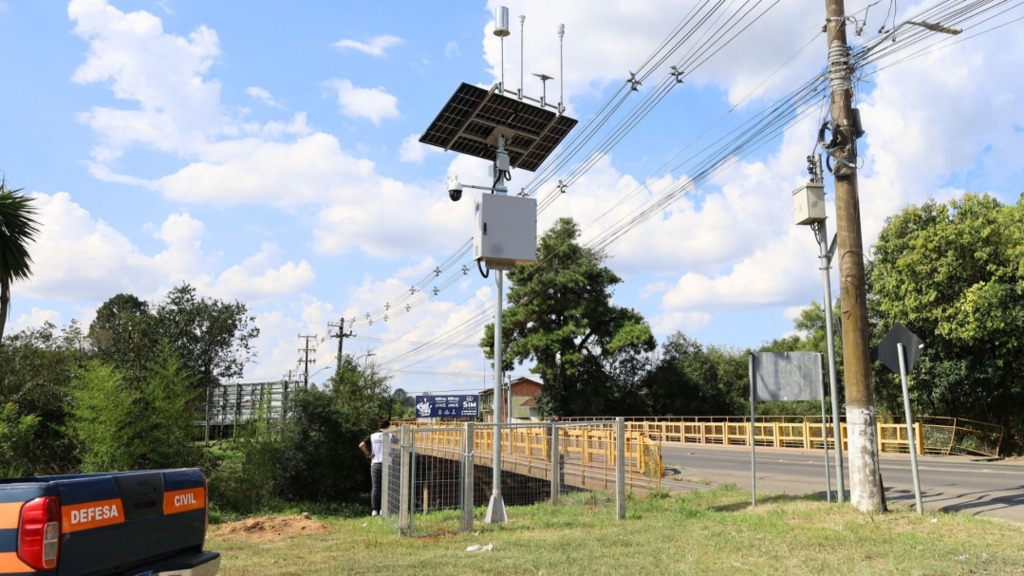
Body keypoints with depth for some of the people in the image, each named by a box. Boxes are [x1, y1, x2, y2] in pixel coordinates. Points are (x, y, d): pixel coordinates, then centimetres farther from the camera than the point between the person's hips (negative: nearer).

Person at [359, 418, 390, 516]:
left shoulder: (372, 436, 4)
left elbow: (361, 445, -7)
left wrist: (369, 454, 1)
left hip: (375, 464, 2)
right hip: (386, 464, -2)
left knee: (375, 487, 5)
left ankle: (374, 510, 2)